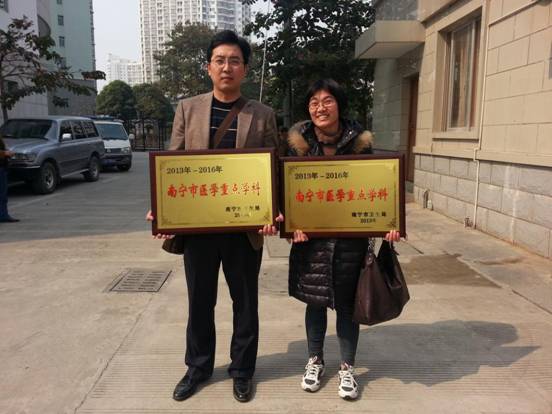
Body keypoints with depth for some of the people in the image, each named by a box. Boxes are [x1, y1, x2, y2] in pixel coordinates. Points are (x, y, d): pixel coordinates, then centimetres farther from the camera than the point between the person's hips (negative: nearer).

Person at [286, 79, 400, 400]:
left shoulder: (359, 141, -7)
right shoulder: (299, 141, -4)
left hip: (351, 236, -1)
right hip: (311, 235, 1)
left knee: (346, 303, 10)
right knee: (315, 301, 14)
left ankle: (347, 367, 30)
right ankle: (315, 361, 35)